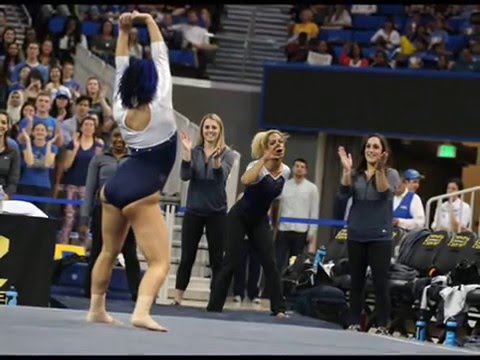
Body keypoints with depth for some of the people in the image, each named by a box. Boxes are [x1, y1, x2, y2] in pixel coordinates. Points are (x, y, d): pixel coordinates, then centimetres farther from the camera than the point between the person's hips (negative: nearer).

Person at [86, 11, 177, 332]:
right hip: (140, 195, -7)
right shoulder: (160, 108, -9)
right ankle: (141, 312, -32)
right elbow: (162, 58, -3)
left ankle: (97, 309, 27)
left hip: (115, 186, 7)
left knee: (109, 252, 22)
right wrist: (150, 22, 6)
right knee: (160, 262, -10)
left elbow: (121, 69, 12)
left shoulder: (121, 111, 4)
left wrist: (124, 31, 11)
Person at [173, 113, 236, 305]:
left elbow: (221, 177, -17)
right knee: (187, 257, 4)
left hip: (216, 212, -1)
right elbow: (185, 176, -8)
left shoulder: (227, 154, 0)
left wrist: (217, 159, -36)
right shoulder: (194, 152, 4)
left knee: (216, 259, 2)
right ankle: (177, 298, 7)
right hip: (193, 211, 1)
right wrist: (187, 151, -20)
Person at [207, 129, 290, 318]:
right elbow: (246, 180, -48)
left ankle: (278, 308, -1)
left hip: (260, 220, 5)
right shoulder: (258, 166, -23)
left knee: (270, 263, -4)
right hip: (239, 217, -5)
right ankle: (214, 307, 1)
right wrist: (265, 159, -47)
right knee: (231, 262, -7)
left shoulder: (286, 171, -4)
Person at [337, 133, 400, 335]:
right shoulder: (356, 174, 7)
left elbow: (385, 193, -16)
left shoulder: (391, 174, 1)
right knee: (356, 282, 7)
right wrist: (346, 170, -23)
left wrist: (379, 170, -31)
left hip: (380, 237, -3)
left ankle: (382, 327, -3)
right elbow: (345, 192, -8)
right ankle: (354, 324, 12)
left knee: (380, 283, -6)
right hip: (356, 236, 3)